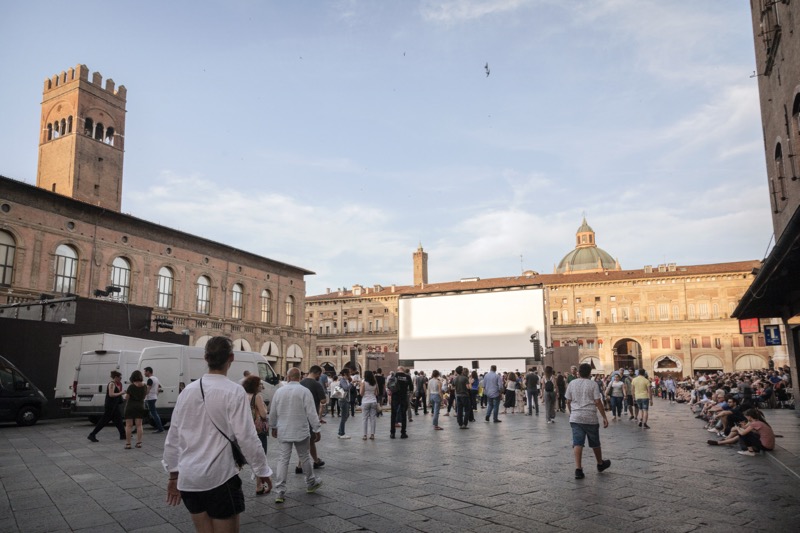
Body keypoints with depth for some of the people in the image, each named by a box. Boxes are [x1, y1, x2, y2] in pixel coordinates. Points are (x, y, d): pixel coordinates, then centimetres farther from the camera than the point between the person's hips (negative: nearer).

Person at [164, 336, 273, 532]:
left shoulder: (188, 390, 3)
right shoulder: (233, 391, -13)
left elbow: (173, 437, 9)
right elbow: (247, 437, -14)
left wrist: (174, 473, 19)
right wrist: (262, 470, -2)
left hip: (188, 477, 6)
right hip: (219, 477, -6)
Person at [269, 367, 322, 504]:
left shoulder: (279, 391, 0)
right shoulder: (304, 391, -11)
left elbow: (272, 412, 10)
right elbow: (311, 413, -12)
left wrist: (273, 427, 25)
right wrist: (316, 430, -4)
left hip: (283, 432, 2)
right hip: (301, 431, -2)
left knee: (282, 460, 3)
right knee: (305, 457, 14)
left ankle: (279, 492, 0)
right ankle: (311, 483, 32)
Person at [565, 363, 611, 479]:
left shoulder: (572, 383, 4)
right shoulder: (592, 384, -4)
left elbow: (568, 401, 8)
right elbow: (598, 402, -9)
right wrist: (604, 417, -3)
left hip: (575, 418, 2)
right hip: (590, 418, -1)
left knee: (577, 443, -2)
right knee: (595, 443, 16)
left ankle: (578, 469, -11)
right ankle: (600, 464, 36)